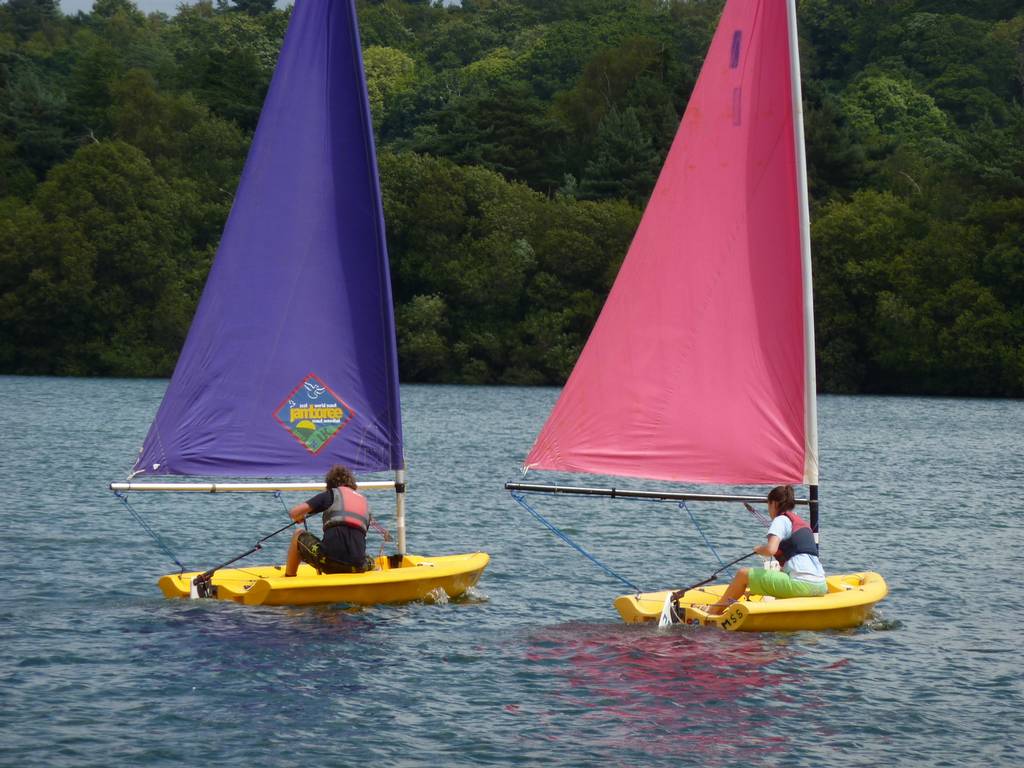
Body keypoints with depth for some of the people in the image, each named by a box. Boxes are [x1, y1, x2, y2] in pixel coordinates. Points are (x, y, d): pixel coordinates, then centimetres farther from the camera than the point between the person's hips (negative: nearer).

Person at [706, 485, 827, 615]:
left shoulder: (781, 520, 0)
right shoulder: (803, 523, 25)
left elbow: (770, 549, -17)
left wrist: (758, 549, 6)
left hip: (801, 583, -8)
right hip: (820, 585, 8)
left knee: (743, 574, 3)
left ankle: (713, 612, 17)